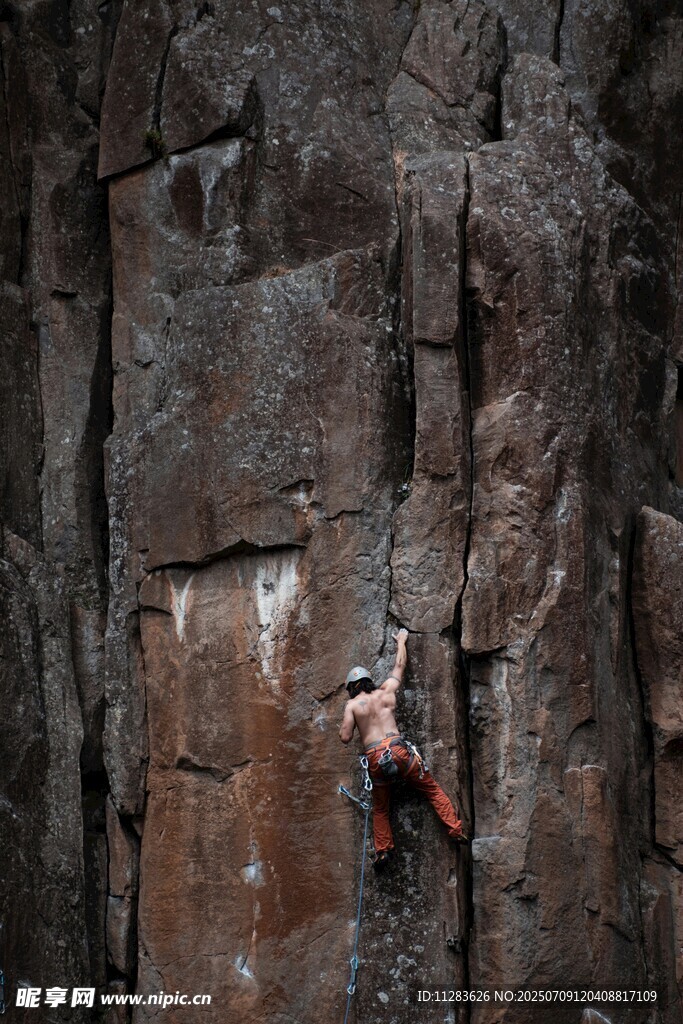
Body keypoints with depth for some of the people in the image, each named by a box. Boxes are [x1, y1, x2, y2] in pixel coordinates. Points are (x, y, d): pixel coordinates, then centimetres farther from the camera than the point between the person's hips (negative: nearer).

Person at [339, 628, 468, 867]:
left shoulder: (352, 705, 7)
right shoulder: (385, 692, 14)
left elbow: (345, 737, -3)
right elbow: (399, 666, 29)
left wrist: (343, 728, 20)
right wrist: (401, 642, 44)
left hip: (375, 758, 0)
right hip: (398, 749, 1)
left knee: (380, 808, 19)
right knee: (432, 789, 11)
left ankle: (383, 850, 11)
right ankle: (455, 830, 3)